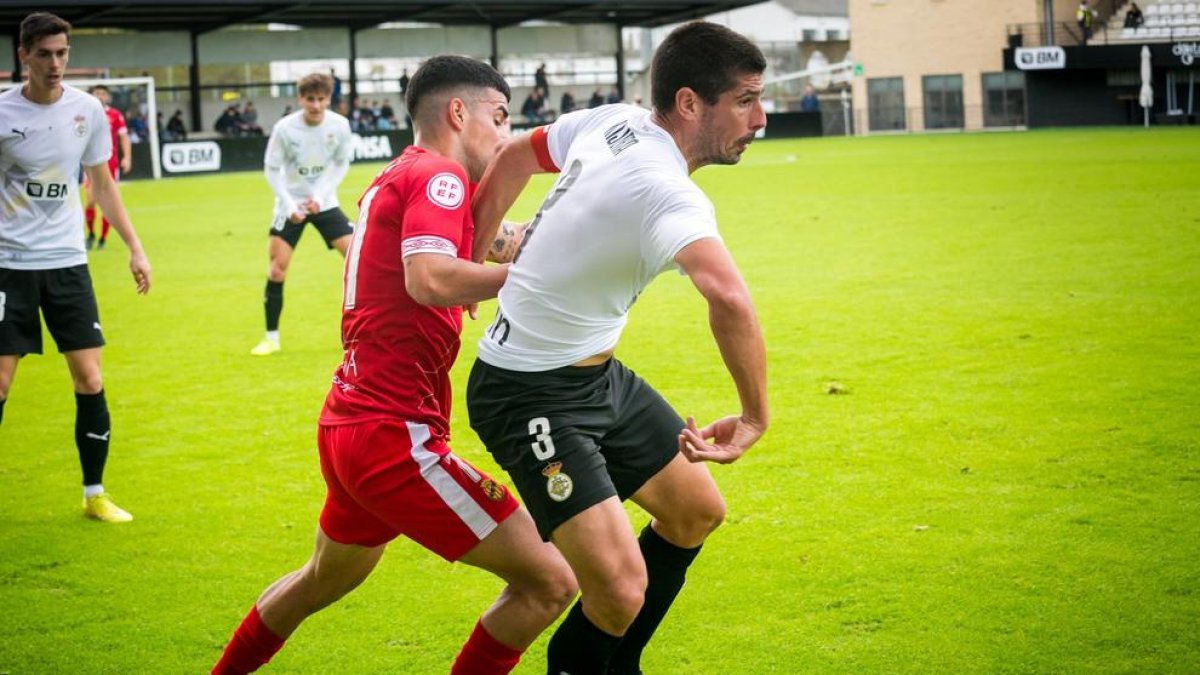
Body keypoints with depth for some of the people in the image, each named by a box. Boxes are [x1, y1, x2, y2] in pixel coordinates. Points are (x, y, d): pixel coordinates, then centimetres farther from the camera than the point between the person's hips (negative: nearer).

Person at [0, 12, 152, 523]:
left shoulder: (88, 110, 2)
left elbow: (102, 184, 13)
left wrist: (135, 248, 10)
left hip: (67, 261, 3)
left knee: (90, 380, 0)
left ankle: (94, 494, 14)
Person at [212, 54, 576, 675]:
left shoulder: (392, 180, 16)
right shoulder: (439, 174, -12)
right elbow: (427, 278, -28)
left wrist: (495, 244, 10)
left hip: (347, 424, 10)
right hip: (395, 436, -10)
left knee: (325, 580, 34)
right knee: (548, 581, -9)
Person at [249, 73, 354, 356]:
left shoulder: (339, 125, -14)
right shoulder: (284, 128, -18)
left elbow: (342, 163, -1)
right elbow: (271, 169, -9)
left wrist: (321, 195, -13)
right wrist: (289, 205, -18)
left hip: (324, 203, 1)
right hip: (291, 204, -1)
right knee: (276, 271, -7)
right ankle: (271, 337, 6)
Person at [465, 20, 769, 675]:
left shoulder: (612, 122, -2)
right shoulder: (668, 194, -30)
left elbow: (516, 154, 14)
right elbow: (728, 298, -47)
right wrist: (754, 417, -35)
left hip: (597, 372, 10)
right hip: (533, 399, -10)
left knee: (697, 512, 19)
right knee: (622, 590, -19)